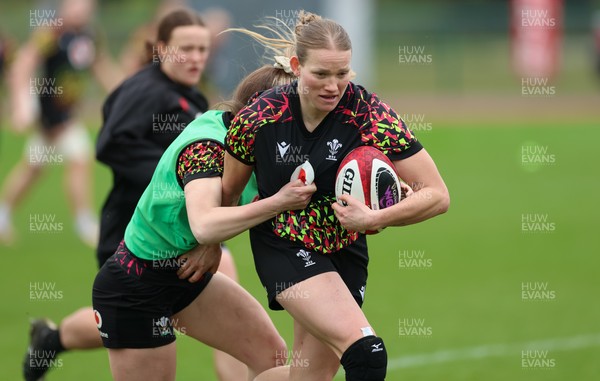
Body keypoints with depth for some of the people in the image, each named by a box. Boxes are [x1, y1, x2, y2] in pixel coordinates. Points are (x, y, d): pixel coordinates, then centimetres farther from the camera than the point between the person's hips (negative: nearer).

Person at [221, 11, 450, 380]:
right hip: (283, 249, -2)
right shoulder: (258, 118, -16)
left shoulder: (369, 114, -18)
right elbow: (228, 194, 3)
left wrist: (374, 219, -29)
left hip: (345, 253, 3)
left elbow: (437, 195, -18)